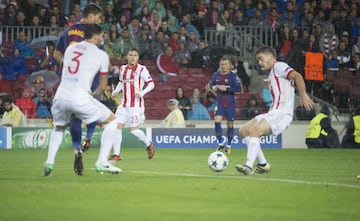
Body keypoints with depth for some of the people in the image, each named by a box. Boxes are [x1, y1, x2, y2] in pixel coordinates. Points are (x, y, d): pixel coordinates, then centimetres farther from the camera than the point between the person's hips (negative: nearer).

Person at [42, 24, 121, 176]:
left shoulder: (70, 48, 18)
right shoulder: (101, 55, 5)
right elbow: (103, 86, 12)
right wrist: (94, 94, 34)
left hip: (61, 95, 5)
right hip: (80, 98, -5)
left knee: (59, 127, 33)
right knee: (111, 121, 13)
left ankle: (49, 163, 15)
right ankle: (102, 162, 5)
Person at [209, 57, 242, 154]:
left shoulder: (233, 76, -9)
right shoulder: (216, 75, 2)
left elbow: (239, 88, -14)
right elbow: (211, 84, 17)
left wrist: (226, 88, -23)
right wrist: (213, 88, -7)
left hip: (230, 103, -2)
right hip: (219, 102, 2)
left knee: (230, 123, 6)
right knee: (217, 120, -16)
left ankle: (229, 145, 22)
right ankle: (220, 143, -6)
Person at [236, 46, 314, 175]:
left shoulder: (278, 66, -2)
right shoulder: (271, 74, 25)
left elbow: (297, 76, -17)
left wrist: (303, 95, -26)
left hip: (282, 115, -10)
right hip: (272, 113, 10)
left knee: (254, 131, -26)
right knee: (244, 131, 7)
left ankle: (249, 166, -32)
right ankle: (263, 164, 8)